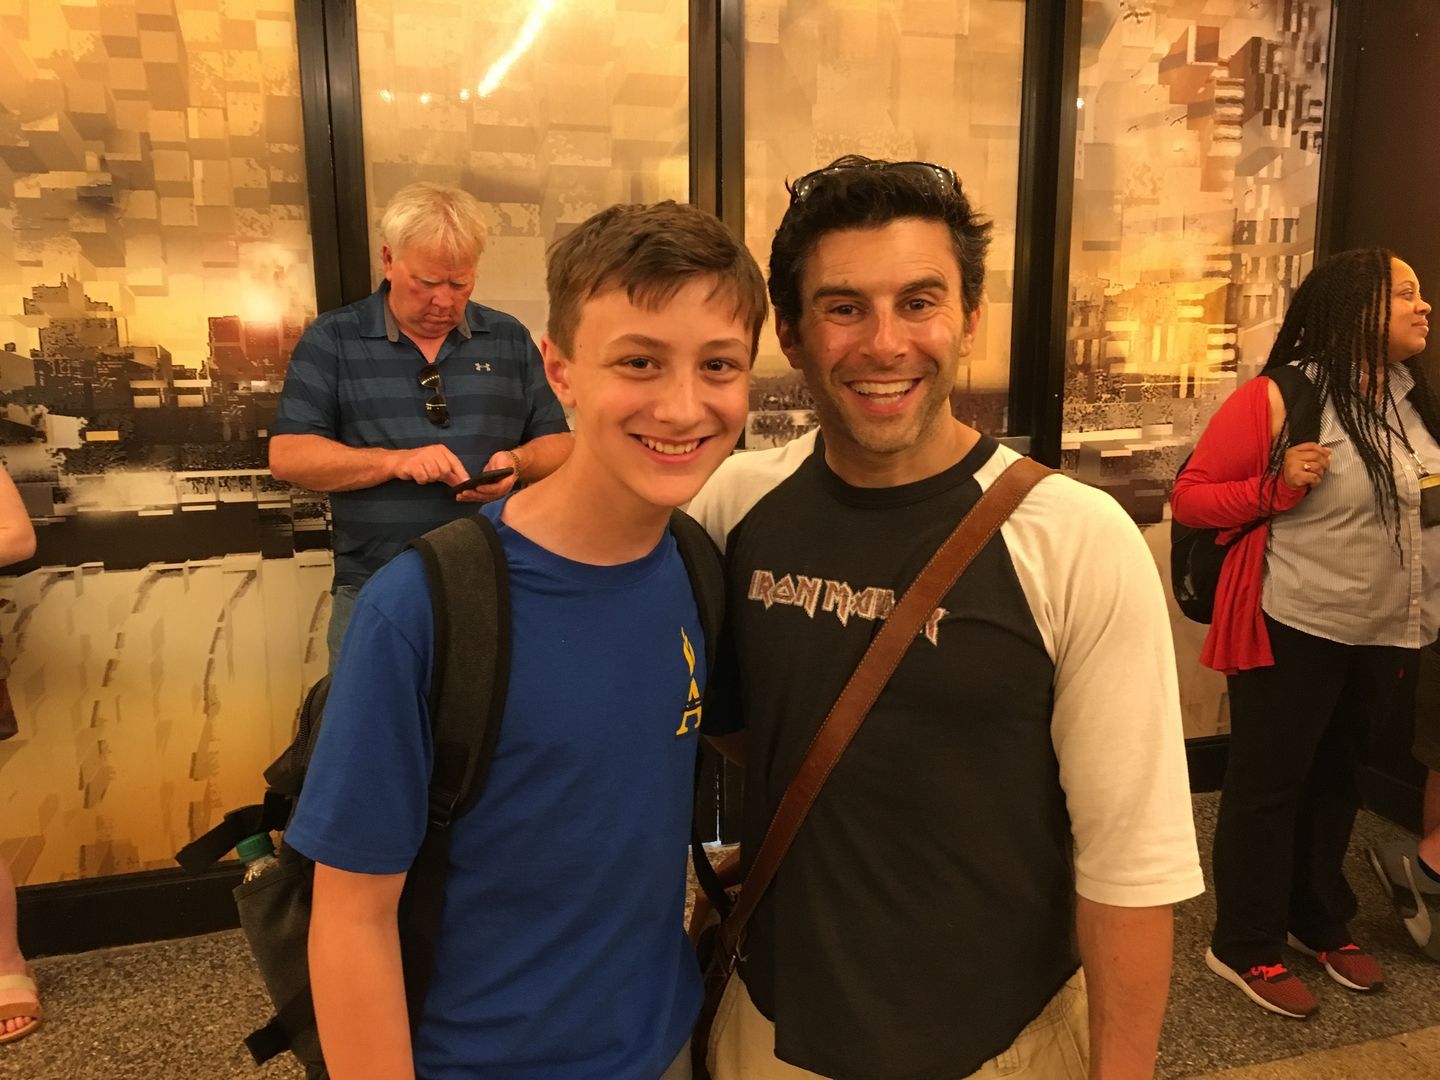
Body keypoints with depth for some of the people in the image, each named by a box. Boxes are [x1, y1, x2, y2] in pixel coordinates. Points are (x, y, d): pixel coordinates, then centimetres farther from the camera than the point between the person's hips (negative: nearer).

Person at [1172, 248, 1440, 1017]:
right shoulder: (1276, 398, -14)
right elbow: (1190, 497, -12)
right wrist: (1276, 487, -26)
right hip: (1293, 630, -7)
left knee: (1336, 781, 19)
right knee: (1267, 785, 4)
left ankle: (1321, 924, 38)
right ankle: (1243, 947, 20)